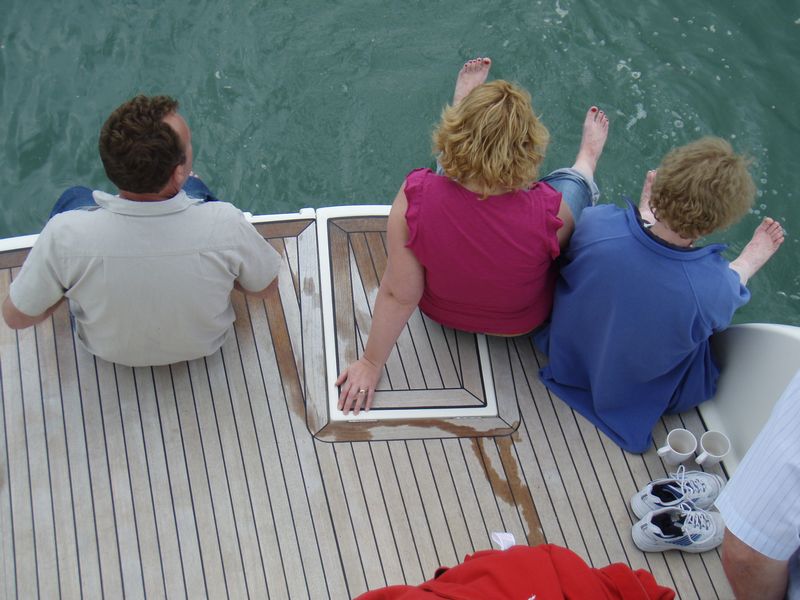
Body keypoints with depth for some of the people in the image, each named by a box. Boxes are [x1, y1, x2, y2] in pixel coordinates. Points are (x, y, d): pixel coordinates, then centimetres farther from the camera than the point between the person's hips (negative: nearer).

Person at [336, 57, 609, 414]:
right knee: (572, 180, 20)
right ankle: (587, 160, 55)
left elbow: (399, 295, -25)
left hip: (441, 311, 1)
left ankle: (465, 105, 49)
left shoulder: (414, 198, -37)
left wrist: (371, 363, -9)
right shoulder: (550, 211, -38)